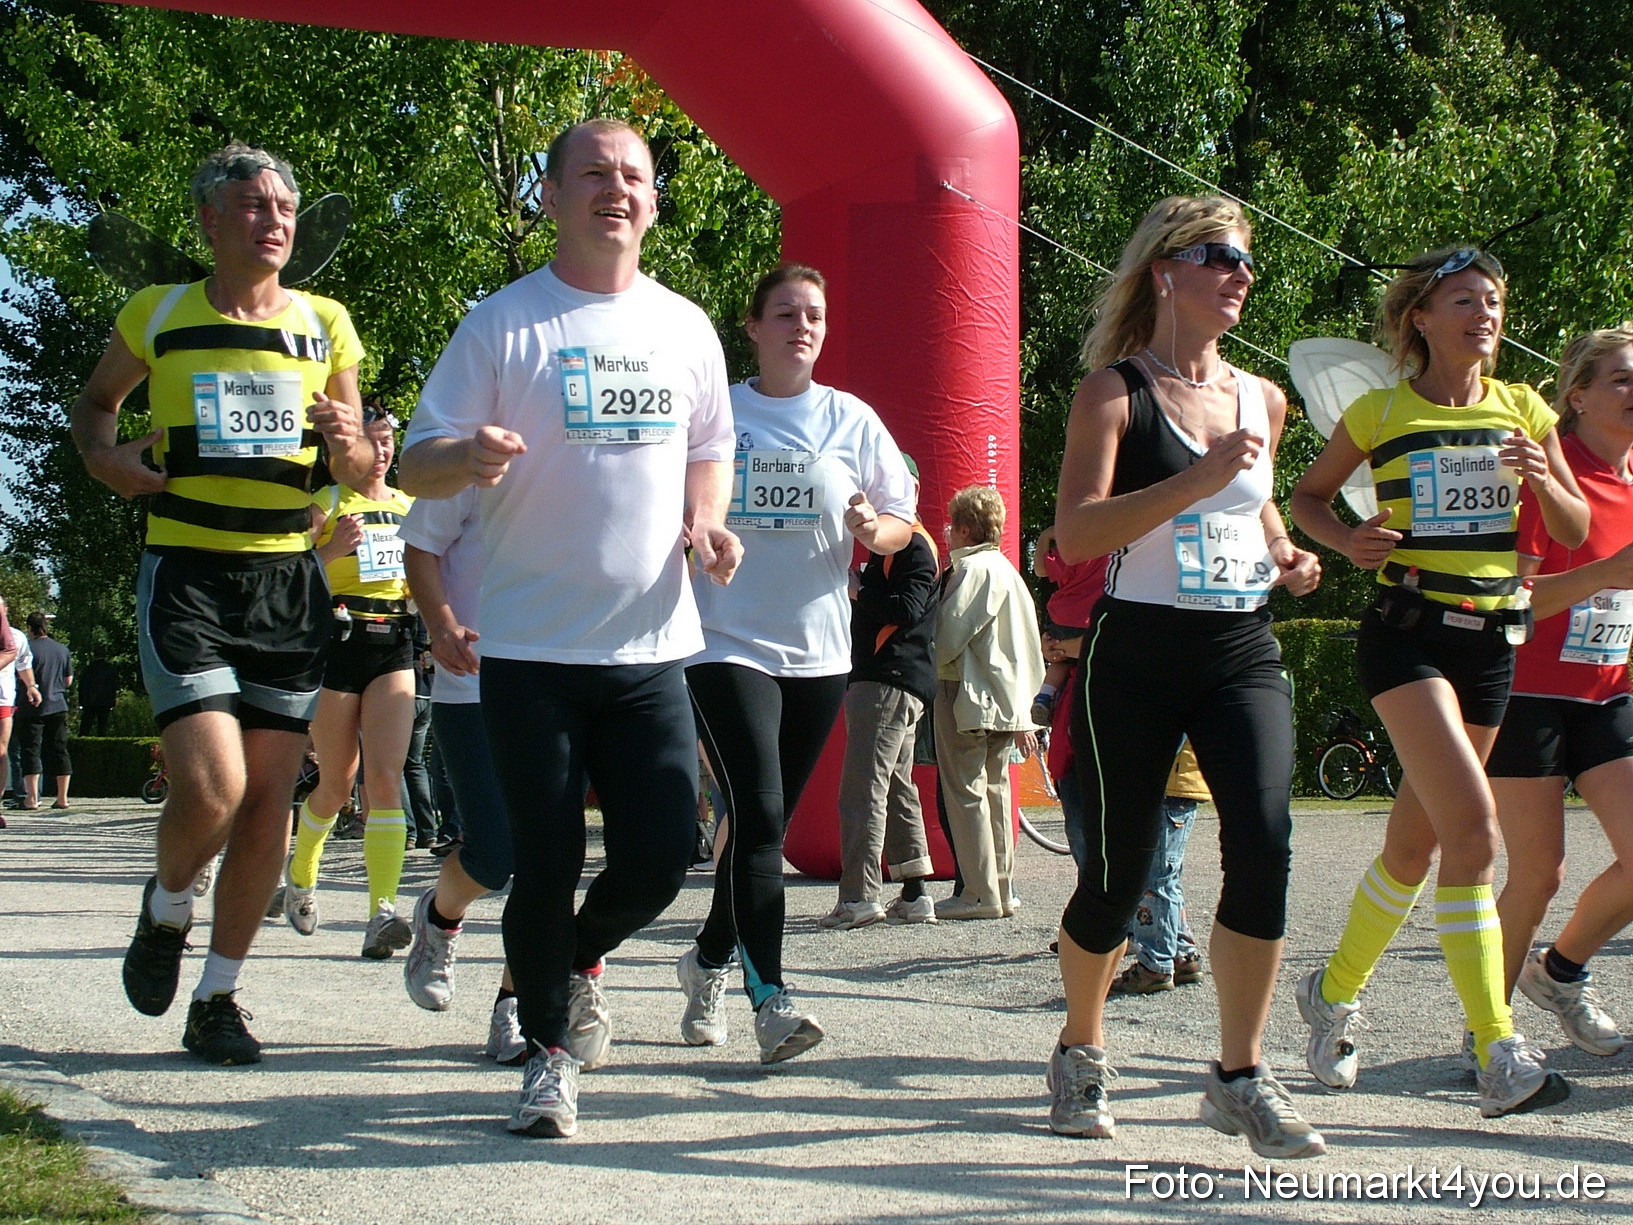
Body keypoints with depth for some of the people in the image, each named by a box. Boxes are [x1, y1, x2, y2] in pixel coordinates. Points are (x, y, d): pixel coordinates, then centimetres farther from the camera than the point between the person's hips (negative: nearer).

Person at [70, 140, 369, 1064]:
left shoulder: (325, 326, 9)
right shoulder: (157, 316, 5)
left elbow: (364, 473, 15)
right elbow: (94, 403, 22)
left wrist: (349, 444, -9)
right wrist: (104, 455, 0)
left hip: (290, 583, 2)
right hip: (187, 579, -2)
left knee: (269, 799, 1)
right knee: (211, 787, -17)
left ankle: (219, 998, 15)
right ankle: (168, 908, 17)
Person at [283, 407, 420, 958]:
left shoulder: (410, 508, 14)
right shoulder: (324, 505, -1)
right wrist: (333, 549, -23)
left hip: (394, 649, 3)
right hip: (337, 643, -3)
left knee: (386, 779, -12)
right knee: (337, 782, 7)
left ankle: (382, 912, -19)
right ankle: (300, 873, 37)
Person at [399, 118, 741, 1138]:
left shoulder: (686, 328, 10)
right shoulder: (505, 324, -3)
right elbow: (416, 467, -3)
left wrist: (708, 523, 2)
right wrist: (469, 458, -27)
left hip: (651, 641, 3)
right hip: (533, 643, -3)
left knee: (663, 852, -2)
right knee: (547, 860, -2)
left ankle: (580, 960, 31)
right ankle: (550, 1053, 18)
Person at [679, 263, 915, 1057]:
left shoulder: (852, 421, 6)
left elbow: (903, 525, 9)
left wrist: (875, 527, -12)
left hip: (818, 653, 3)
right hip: (726, 642, -3)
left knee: (765, 824, 12)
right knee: (758, 815, -17)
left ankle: (709, 961, 33)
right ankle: (770, 998, -19)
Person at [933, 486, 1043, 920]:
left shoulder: (972, 569, -12)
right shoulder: (1007, 570, 16)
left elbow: (949, 636, -19)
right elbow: (1030, 649, 17)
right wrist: (1022, 714, 18)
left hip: (966, 693, -9)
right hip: (1005, 698, 9)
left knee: (965, 791, -6)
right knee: (994, 792, 12)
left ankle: (979, 894, -7)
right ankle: (1001, 890, 15)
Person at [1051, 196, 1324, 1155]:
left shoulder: (1263, 401, 12)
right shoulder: (1115, 392, -5)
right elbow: (1077, 533, -16)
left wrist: (1285, 555, 10)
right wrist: (1201, 476, -23)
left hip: (1244, 653, 4)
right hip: (1138, 654, -4)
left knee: (1264, 841, -17)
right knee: (1119, 872, 1)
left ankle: (1240, 1077, -5)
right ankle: (1082, 1051, 29)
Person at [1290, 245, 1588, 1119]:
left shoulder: (1524, 410, 9)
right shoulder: (1380, 413, 0)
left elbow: (1576, 532, 11)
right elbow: (1307, 497, 12)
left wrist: (1543, 480, -9)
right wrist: (1346, 540, -9)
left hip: (1491, 638, 5)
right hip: (1407, 630, -5)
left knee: (1416, 843, 12)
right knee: (1472, 825, -21)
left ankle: (1335, 990, 35)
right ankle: (1499, 1056, -20)